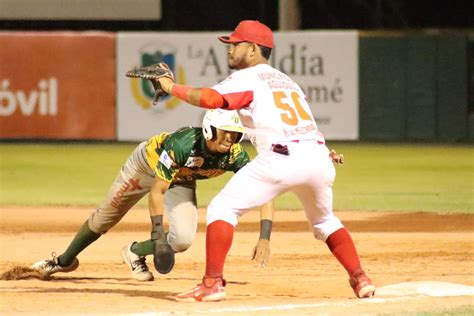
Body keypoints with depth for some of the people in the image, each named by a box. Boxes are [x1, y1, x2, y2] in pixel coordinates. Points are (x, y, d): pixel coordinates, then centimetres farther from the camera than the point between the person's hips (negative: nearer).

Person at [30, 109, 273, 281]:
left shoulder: (235, 155, -32)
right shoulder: (183, 144, -43)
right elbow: (157, 190, -37)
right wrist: (158, 231, -42)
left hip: (181, 182, 3)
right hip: (148, 161, -3)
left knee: (182, 240, -17)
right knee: (104, 217, 13)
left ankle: (136, 253, 14)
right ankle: (64, 261, 37)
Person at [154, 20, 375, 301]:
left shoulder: (247, 78, 6)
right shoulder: (285, 80, 30)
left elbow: (210, 98, -10)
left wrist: (172, 87, 2)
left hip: (282, 157, -7)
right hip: (320, 157, 7)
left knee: (222, 208, 1)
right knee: (324, 219, 31)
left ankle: (213, 283, -9)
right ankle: (361, 280, 22)